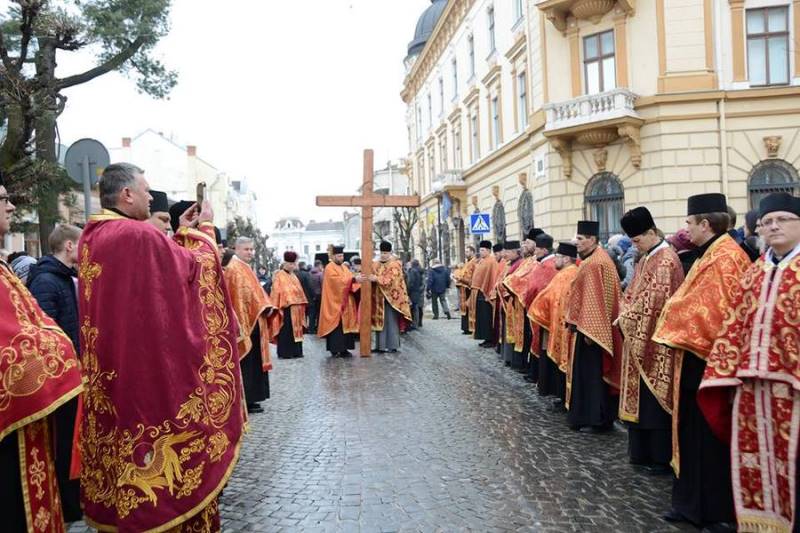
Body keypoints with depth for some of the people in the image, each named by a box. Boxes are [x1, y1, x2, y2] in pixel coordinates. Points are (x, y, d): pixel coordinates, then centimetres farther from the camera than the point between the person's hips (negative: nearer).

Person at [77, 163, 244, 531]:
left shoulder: (91, 236, 7)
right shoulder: (139, 235, -21)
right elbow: (194, 269, -9)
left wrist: (182, 234, 16)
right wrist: (202, 229, 5)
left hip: (108, 368, 9)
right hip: (151, 363, -9)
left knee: (120, 437, 19)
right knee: (159, 438, 5)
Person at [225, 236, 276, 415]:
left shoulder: (245, 268, 17)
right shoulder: (234, 269, -13)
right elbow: (238, 297, -20)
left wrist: (267, 308, 3)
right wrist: (242, 323, -24)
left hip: (253, 321, 10)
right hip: (244, 323, -10)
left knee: (253, 362, 13)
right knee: (246, 363, -5)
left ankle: (250, 398, 20)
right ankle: (246, 401, 1)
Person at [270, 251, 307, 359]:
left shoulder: (294, 276, 17)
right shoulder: (279, 276, -6)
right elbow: (276, 292, -11)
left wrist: (301, 305, 15)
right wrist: (278, 307, -17)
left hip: (295, 308, 8)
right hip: (285, 307, -8)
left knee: (295, 329, 9)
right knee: (286, 331, -5)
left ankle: (295, 351, 14)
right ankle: (284, 352, 0)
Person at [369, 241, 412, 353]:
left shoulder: (395, 264, -5)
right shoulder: (377, 264, 13)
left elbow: (391, 279, -17)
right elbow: (374, 276, 14)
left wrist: (377, 279, -26)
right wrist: (370, 277, -10)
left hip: (391, 297, -6)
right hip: (379, 297, 6)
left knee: (391, 321, -3)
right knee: (379, 321, 6)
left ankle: (392, 345, 2)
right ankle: (380, 345, 10)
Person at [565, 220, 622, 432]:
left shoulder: (596, 263, -17)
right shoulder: (590, 261, 14)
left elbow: (596, 299, -22)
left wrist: (588, 329, -23)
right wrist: (577, 322, 20)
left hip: (592, 328, -10)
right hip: (586, 325, 10)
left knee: (594, 372, -2)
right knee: (585, 371, 14)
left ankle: (599, 418, 7)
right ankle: (586, 415, 21)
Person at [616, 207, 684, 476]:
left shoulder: (665, 260, -14)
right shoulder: (646, 258, 14)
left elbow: (654, 299, -20)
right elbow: (634, 293, 18)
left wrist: (628, 317, -12)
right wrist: (625, 315, 2)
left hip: (655, 340, -9)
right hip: (639, 338, 9)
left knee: (654, 398, -2)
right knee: (640, 397, 13)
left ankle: (661, 458, 9)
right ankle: (643, 452, 24)